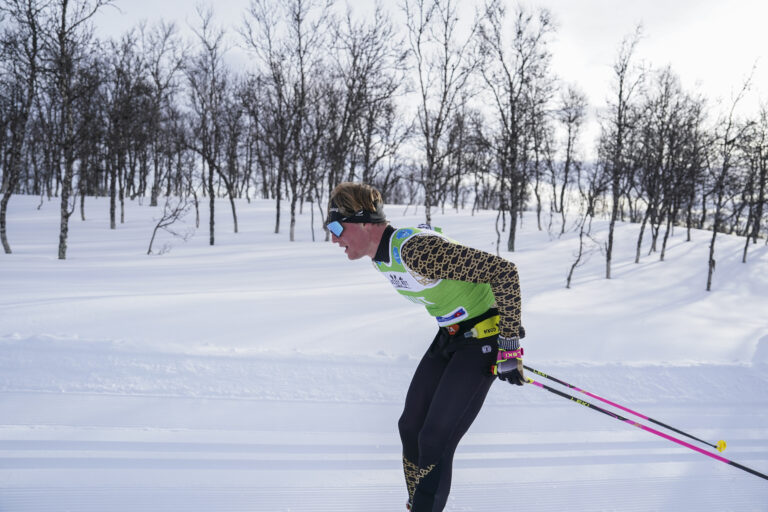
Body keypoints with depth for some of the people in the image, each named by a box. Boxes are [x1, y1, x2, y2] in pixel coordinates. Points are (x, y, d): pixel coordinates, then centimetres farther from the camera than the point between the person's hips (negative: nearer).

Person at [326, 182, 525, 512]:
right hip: (450, 335, 9)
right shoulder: (380, 257, -1)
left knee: (434, 443, -9)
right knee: (410, 427, 10)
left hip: (485, 337, -9)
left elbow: (504, 270, -30)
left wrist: (509, 344, -26)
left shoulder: (415, 249, -31)